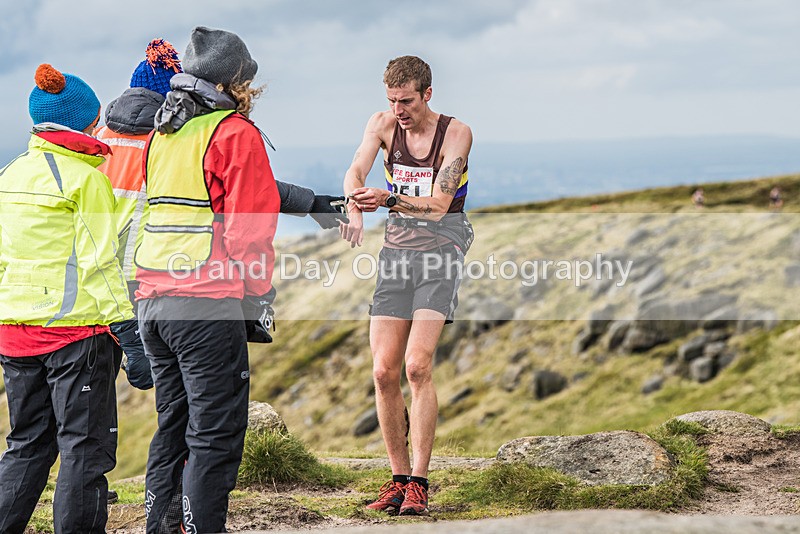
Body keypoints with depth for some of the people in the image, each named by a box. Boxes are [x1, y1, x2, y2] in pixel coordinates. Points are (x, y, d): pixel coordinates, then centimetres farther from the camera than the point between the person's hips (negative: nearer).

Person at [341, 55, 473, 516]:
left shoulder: (456, 133, -8)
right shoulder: (384, 125, 4)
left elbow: (438, 204, -17)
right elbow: (356, 172, -11)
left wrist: (388, 199, -33)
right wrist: (356, 211, -33)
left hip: (441, 248, -4)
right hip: (397, 249, 4)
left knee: (418, 366, -18)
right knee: (384, 371, -2)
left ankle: (419, 482, -12)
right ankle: (398, 477, 10)